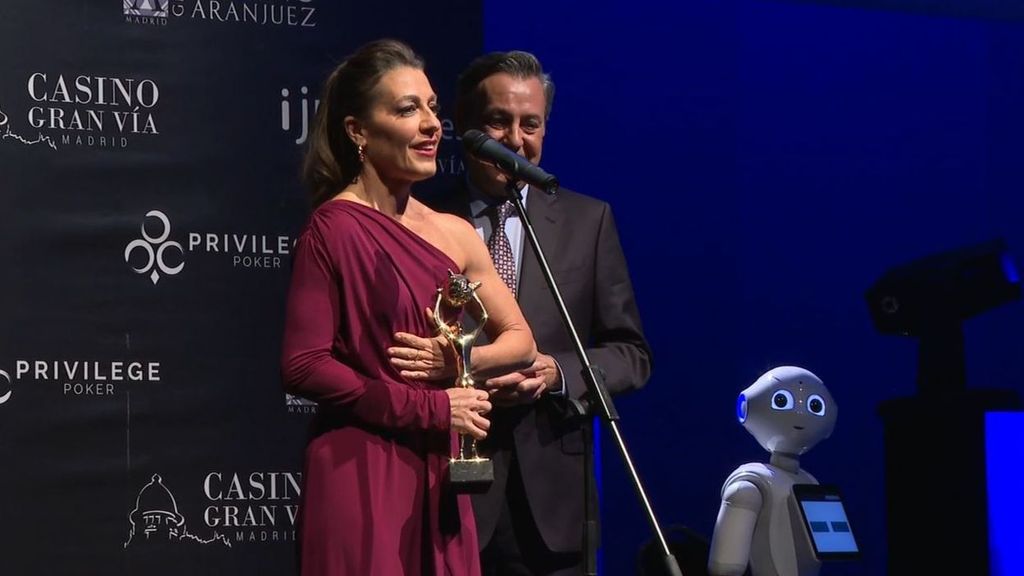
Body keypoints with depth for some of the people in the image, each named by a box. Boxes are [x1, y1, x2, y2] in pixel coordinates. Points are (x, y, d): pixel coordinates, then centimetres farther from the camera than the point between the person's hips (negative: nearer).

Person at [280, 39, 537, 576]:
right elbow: (303, 366, -14)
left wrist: (457, 361, -7)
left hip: (436, 470, 6)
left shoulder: (454, 233, 8)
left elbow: (519, 340, 15)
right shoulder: (333, 229, -9)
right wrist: (428, 408, -14)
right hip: (360, 471, -6)